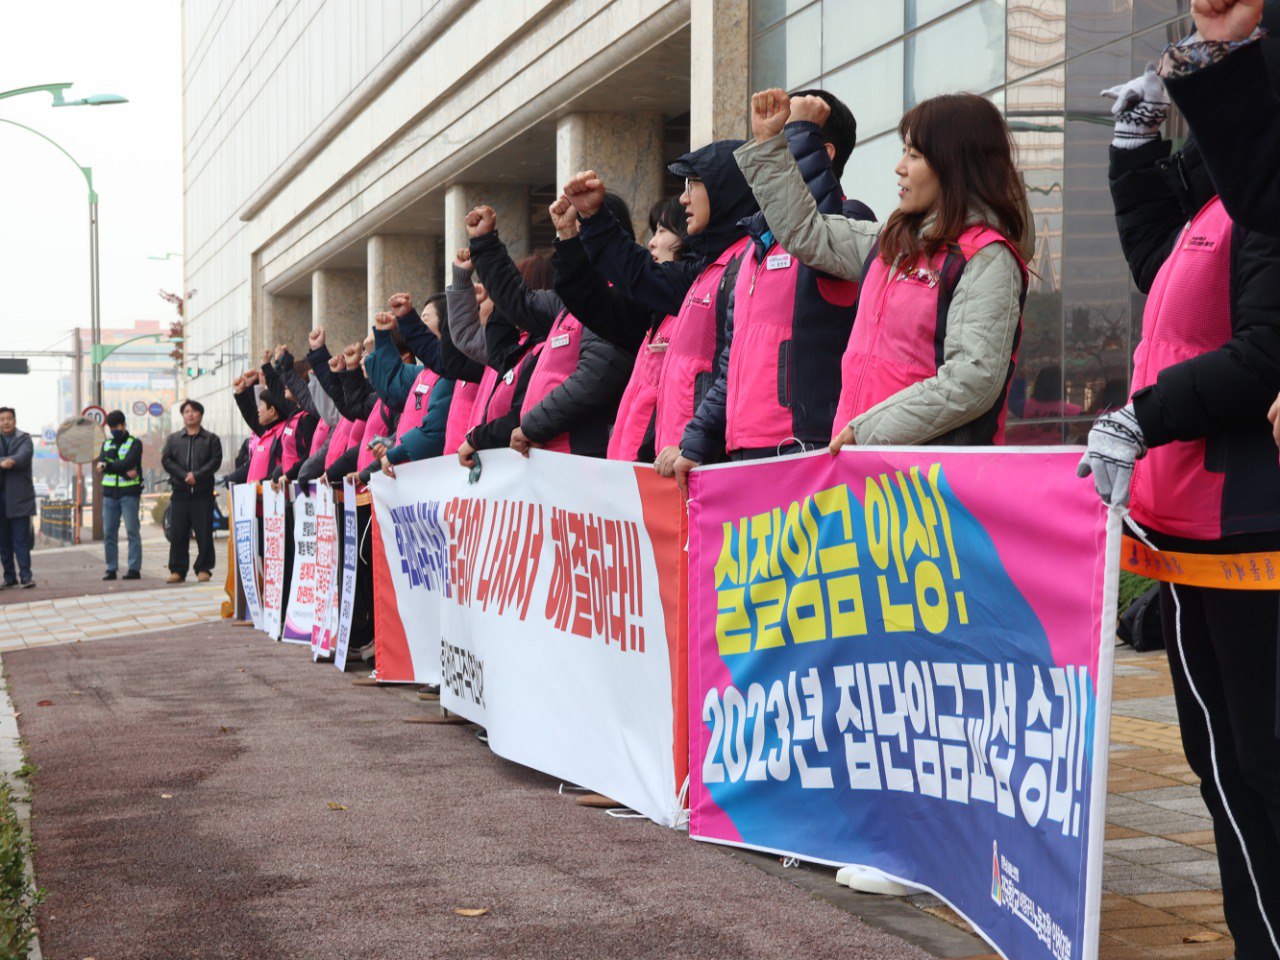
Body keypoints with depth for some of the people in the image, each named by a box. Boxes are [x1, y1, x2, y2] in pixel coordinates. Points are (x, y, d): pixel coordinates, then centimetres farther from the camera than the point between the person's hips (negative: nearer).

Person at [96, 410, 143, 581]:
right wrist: (124, 471, -13)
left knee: (132, 531, -6)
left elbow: (128, 462, -15)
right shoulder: (106, 444, 15)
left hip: (129, 493, -5)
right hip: (109, 493, 5)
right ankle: (111, 568, 7)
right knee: (108, 533, 3)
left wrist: (107, 465, -11)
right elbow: (101, 465, -1)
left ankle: (134, 568, -7)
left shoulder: (135, 443, 2)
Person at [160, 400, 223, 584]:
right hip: (180, 493, 2)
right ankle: (177, 570, 5)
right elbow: (165, 460, 3)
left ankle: (203, 569, 5)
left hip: (203, 493, -2)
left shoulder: (211, 439, 8)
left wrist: (197, 475, -16)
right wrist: (184, 476, -11)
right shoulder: (173, 439, 15)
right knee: (177, 534, 0)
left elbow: (215, 461, -4)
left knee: (204, 533, -3)